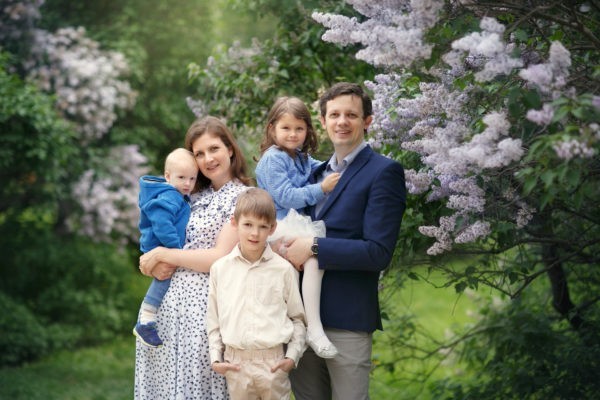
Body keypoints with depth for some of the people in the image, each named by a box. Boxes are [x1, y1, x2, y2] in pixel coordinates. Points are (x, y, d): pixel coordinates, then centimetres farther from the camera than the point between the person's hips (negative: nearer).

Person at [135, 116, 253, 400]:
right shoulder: (196, 196, 15)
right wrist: (158, 266, -5)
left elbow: (220, 258, -13)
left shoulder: (242, 197, -6)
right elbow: (168, 238, 18)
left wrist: (162, 254, -8)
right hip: (169, 300, 6)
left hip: (203, 304, -6)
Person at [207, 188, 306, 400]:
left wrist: (292, 356, -3)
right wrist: (216, 357, 2)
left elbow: (297, 317, 6)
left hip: (273, 362, -1)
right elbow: (213, 320, 10)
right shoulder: (220, 269, 4)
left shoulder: (283, 269, -1)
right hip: (236, 362, 1)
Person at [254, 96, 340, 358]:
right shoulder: (272, 159, -7)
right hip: (281, 226, -9)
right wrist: (321, 188, -18)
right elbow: (286, 196, -15)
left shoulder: (303, 159, 19)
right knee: (315, 254, -31)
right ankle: (314, 329, -33)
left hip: (302, 223, 9)